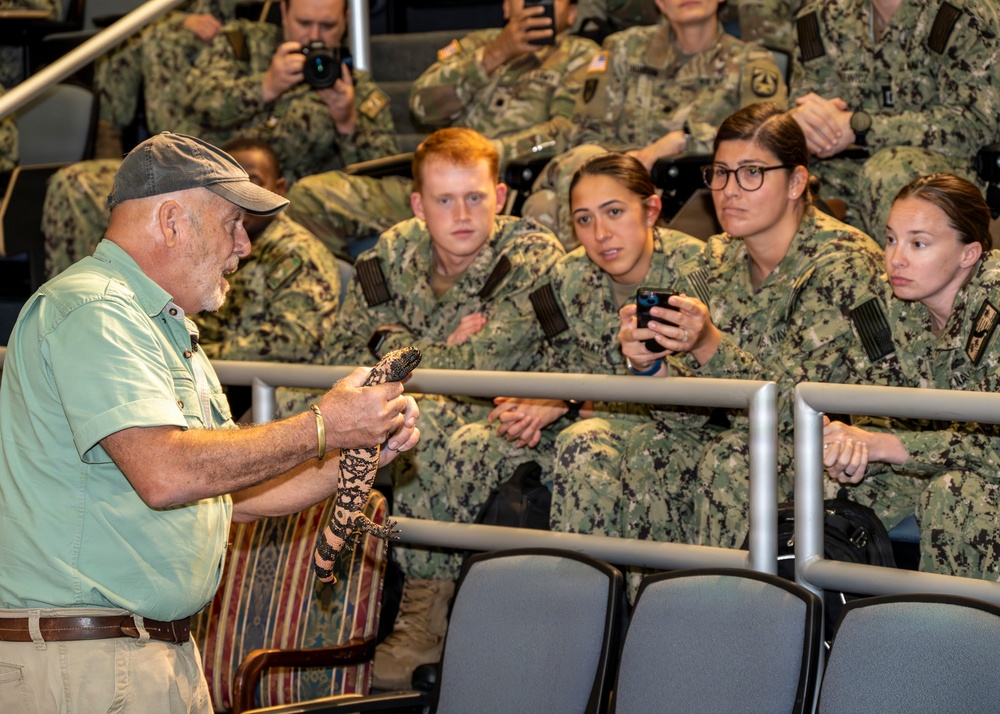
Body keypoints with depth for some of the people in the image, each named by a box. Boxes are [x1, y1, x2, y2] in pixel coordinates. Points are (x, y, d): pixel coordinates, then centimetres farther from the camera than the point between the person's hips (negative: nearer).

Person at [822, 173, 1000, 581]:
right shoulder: (891, 305, -4)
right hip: (937, 468, 6)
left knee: (954, 492, -34)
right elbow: (881, 414, -3)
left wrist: (881, 446, -33)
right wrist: (848, 454, -27)